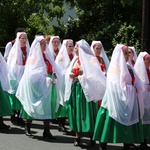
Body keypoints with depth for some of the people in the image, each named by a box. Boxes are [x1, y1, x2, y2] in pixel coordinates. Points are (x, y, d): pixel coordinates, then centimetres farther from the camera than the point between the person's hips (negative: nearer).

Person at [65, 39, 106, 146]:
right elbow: (69, 73, 15)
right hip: (75, 89, 6)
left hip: (86, 89, -6)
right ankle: (78, 137, 11)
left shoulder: (90, 59, -5)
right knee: (76, 111, 5)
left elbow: (93, 75, -13)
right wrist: (70, 75, -5)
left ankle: (92, 136, 4)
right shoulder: (76, 60, 15)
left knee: (87, 112, -5)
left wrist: (80, 76, -11)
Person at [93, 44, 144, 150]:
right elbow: (119, 87, -18)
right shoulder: (115, 68, -9)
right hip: (118, 101, -7)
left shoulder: (128, 67, 13)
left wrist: (136, 89, -12)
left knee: (129, 127, 7)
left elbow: (138, 84, 9)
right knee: (113, 125, -3)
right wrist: (133, 89, -8)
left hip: (129, 101, 7)